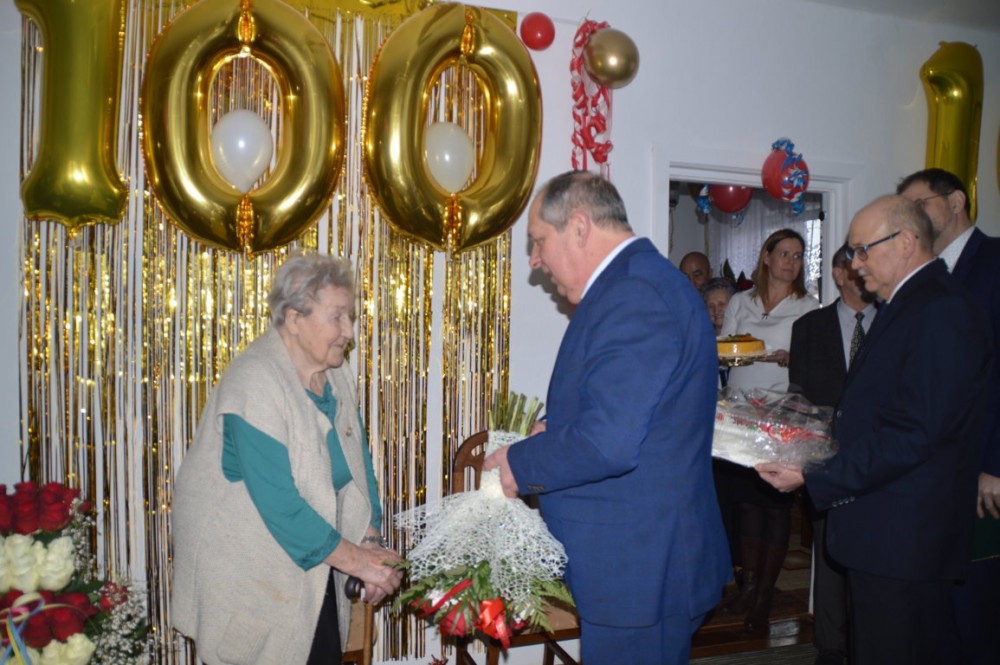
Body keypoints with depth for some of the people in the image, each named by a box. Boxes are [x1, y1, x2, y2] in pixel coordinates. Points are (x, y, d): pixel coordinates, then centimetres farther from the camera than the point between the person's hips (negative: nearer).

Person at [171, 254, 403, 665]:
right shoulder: (255, 383, -24)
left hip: (311, 565, 7)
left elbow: (358, 462, 4)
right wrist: (357, 561, -25)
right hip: (249, 576, -7)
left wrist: (370, 542, -9)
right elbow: (279, 503, -29)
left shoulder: (337, 376, 0)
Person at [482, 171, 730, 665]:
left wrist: (520, 463, -13)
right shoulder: (645, 279, 10)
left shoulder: (634, 296, -22)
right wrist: (557, 431, 6)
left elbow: (608, 442, -29)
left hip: (636, 573, -10)